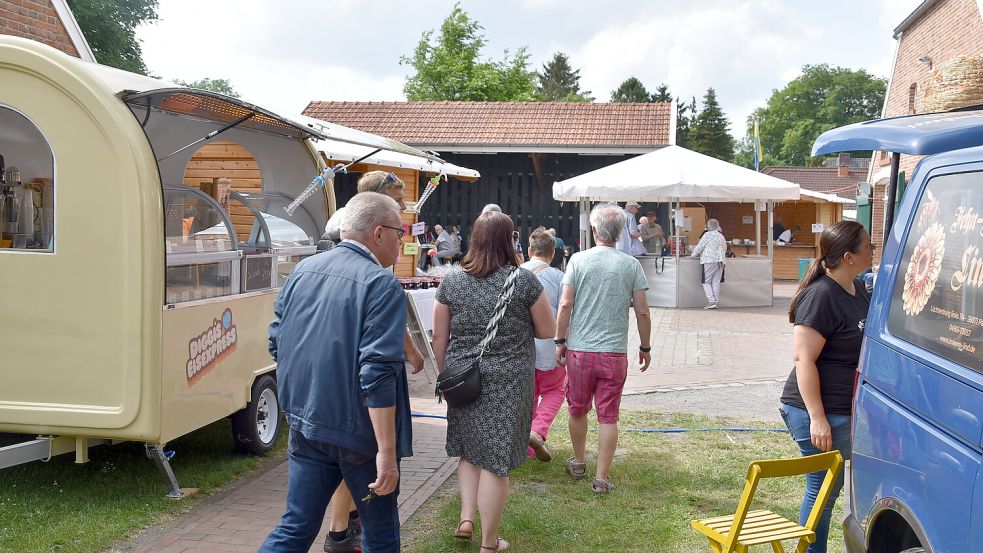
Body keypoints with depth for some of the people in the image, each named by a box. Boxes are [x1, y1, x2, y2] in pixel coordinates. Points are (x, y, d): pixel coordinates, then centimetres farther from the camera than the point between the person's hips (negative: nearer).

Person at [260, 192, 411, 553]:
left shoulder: (303, 270, 6)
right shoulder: (382, 285, -17)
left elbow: (277, 343, 14)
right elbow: (378, 374, -24)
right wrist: (387, 451, -23)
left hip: (304, 423, 6)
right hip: (358, 430, -6)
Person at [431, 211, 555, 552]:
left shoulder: (451, 282, -1)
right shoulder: (524, 281, -8)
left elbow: (439, 338, 4)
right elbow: (547, 331, 1)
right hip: (508, 382, -2)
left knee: (468, 450, 23)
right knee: (496, 459, 5)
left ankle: (466, 517, 14)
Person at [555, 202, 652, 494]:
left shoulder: (578, 260, -4)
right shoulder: (631, 265, -2)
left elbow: (565, 305, -6)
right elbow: (642, 312, -1)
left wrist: (560, 341, 4)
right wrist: (645, 347, 11)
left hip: (580, 350, 0)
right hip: (615, 352, 0)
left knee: (578, 409, 18)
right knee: (608, 417, 5)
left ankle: (579, 463, 35)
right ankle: (601, 478, 7)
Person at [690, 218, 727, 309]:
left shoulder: (708, 234, -5)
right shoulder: (721, 236, 16)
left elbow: (700, 246, -4)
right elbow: (725, 249, 22)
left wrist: (693, 255, 8)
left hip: (709, 261, -6)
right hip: (720, 261, 6)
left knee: (706, 282, -1)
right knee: (716, 282, 8)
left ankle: (711, 301, -12)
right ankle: (715, 302, 6)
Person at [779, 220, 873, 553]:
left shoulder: (858, 289, 10)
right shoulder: (821, 297, -19)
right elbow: (803, 358, -23)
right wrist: (817, 418, -25)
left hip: (850, 410, 8)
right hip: (821, 413, -8)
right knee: (823, 490, 2)